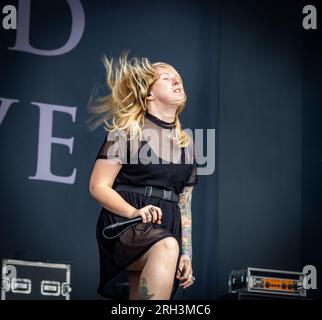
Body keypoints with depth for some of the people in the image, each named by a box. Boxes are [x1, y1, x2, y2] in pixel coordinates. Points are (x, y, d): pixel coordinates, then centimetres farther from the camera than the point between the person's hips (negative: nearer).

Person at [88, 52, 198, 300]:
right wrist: (134, 212, -20)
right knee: (166, 247, -37)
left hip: (167, 228, 5)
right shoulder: (128, 129, 4)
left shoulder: (186, 142, 20)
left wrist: (187, 255, 14)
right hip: (125, 223, -5)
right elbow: (98, 187, -3)